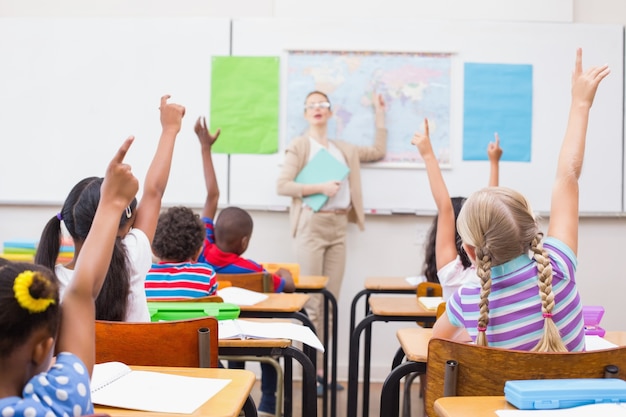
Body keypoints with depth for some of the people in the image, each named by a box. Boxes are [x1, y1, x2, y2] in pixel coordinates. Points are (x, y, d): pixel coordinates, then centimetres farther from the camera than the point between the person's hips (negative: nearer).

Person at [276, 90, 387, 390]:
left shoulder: (345, 149, 19)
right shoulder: (299, 146, 2)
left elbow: (378, 151, 27)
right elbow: (282, 185, -6)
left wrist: (379, 113, 26)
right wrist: (320, 187, -15)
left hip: (338, 226, 5)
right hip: (312, 225, -5)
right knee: (312, 301, -7)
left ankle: (323, 367, 9)